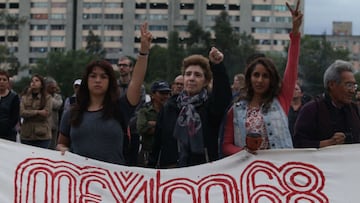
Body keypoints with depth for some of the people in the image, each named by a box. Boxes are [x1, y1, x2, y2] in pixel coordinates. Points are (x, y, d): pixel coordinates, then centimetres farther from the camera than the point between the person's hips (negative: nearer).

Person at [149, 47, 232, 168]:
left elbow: (224, 94, -22)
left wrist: (217, 66, -36)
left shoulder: (211, 104, 1)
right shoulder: (169, 107, 10)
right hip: (170, 170, 3)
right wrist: (152, 169, 7)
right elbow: (157, 143, 11)